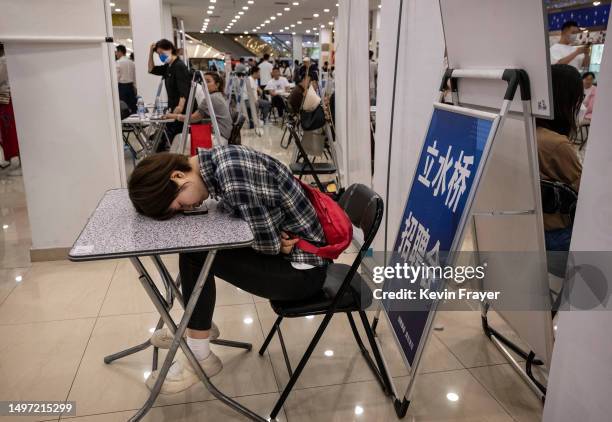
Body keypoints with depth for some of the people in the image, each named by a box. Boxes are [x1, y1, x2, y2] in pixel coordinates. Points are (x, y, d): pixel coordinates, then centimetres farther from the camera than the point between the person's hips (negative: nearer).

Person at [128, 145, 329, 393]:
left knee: (195, 255, -12)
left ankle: (199, 359, 4)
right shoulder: (219, 160, 0)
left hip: (303, 269, -8)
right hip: (289, 250, 9)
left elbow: (268, 244, -22)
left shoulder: (231, 173, -27)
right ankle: (196, 325, 30)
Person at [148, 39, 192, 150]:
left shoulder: (179, 66, -12)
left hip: (180, 111, -9)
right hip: (172, 109, 9)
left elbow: (184, 90, -23)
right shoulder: (168, 67, 15)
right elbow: (152, 69, 26)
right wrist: (151, 52, 14)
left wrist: (180, 106, -36)